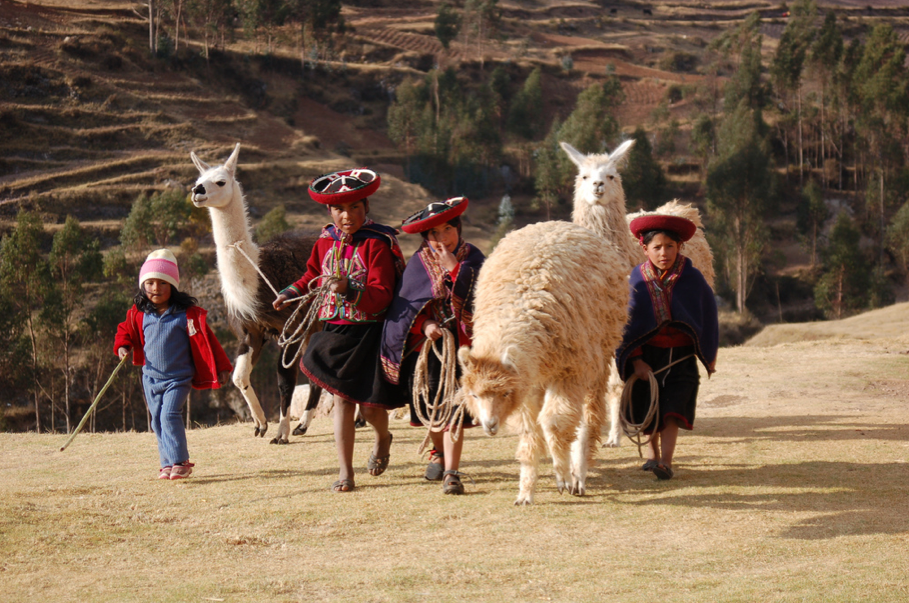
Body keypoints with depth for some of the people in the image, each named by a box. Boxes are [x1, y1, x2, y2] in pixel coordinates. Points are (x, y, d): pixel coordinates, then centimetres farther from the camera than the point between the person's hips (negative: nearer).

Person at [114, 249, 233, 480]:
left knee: (170, 415, -18)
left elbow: (205, 339, -5)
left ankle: (180, 462, -12)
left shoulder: (187, 313, -8)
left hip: (179, 377, -5)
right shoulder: (139, 314, 2)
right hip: (151, 377, 5)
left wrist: (221, 368, -4)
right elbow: (126, 330, 20)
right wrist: (122, 346, -1)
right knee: (157, 421, 7)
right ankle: (168, 464, 16)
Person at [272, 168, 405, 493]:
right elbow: (313, 276, 27)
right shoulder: (326, 242, 7)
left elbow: (382, 295, -19)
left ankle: (383, 439, 36)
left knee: (369, 404, -1)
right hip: (333, 332, 4)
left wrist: (350, 290, -33)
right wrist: (290, 294, 13)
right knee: (341, 399, 1)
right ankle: (345, 473, 6)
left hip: (368, 334, -4)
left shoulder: (377, 244, -11)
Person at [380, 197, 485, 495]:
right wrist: (425, 324, -20)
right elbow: (407, 302, -4)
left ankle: (451, 472, -11)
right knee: (432, 407, 12)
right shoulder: (419, 262, -1)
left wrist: (454, 268, -21)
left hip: (461, 344, -2)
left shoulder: (472, 258, -2)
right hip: (426, 343, 2)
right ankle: (438, 452, 41)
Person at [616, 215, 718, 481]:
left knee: (672, 409, -14)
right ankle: (652, 452, 34)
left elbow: (708, 315, 6)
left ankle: (666, 461, -18)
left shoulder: (692, 279, -7)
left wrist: (710, 356, 13)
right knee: (648, 410, 11)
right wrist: (636, 360, -9)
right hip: (647, 355, 1)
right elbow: (627, 324, -3)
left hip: (681, 356, -1)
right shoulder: (636, 281, -7)